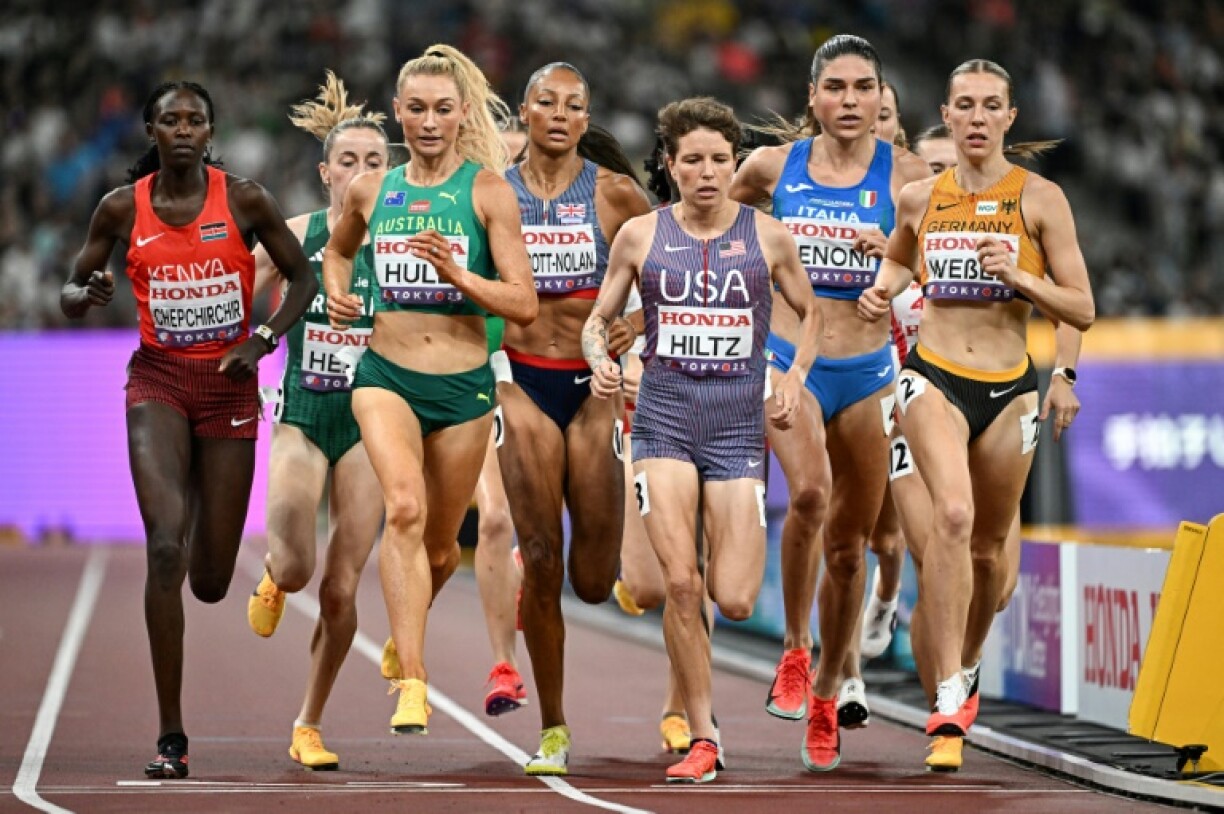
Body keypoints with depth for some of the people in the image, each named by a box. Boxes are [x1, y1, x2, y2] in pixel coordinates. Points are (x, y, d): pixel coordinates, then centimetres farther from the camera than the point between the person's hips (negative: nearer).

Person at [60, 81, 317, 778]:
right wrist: (88, 294, -16)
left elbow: (304, 279, 5)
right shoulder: (122, 209, -1)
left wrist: (263, 341, -10)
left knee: (210, 583, 4)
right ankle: (172, 738, -15)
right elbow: (71, 294, 8)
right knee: (164, 549, -20)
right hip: (159, 382, -1)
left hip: (229, 387, 1)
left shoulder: (244, 200, -4)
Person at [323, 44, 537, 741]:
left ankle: (404, 642, 47)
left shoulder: (488, 190, -4)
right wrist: (337, 291, 8)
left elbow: (524, 305, -8)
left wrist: (456, 273, -23)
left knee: (439, 545, 14)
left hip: (463, 385, 0)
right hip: (386, 375, 0)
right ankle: (412, 681, -30)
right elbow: (339, 248, 29)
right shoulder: (371, 190, 6)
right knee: (404, 507, -26)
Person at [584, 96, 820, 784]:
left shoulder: (768, 237, 3)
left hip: (739, 419, 0)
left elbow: (811, 314, 17)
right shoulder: (641, 236, 3)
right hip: (664, 416, 0)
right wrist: (600, 362, -9)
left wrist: (795, 378, 1)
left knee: (734, 601, -6)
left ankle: (731, 556, 33)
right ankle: (704, 739, -2)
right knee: (679, 584, -14)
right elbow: (599, 320, 12)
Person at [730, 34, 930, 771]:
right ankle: (796, 651, -10)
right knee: (809, 493, -29)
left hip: (867, 375, 1)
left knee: (849, 545, 8)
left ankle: (826, 697, 27)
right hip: (788, 363, -1)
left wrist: (895, 251, -22)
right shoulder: (773, 166, 1)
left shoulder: (904, 174, -2)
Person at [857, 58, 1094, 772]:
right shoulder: (919, 199, 5)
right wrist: (884, 290, 6)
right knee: (953, 513, -25)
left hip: (1008, 389, 0)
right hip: (933, 377, 0)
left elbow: (1083, 311, -4)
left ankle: (965, 669, 41)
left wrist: (1018, 276, -19)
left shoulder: (1040, 198, -3)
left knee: (987, 546, 12)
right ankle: (950, 699, -27)